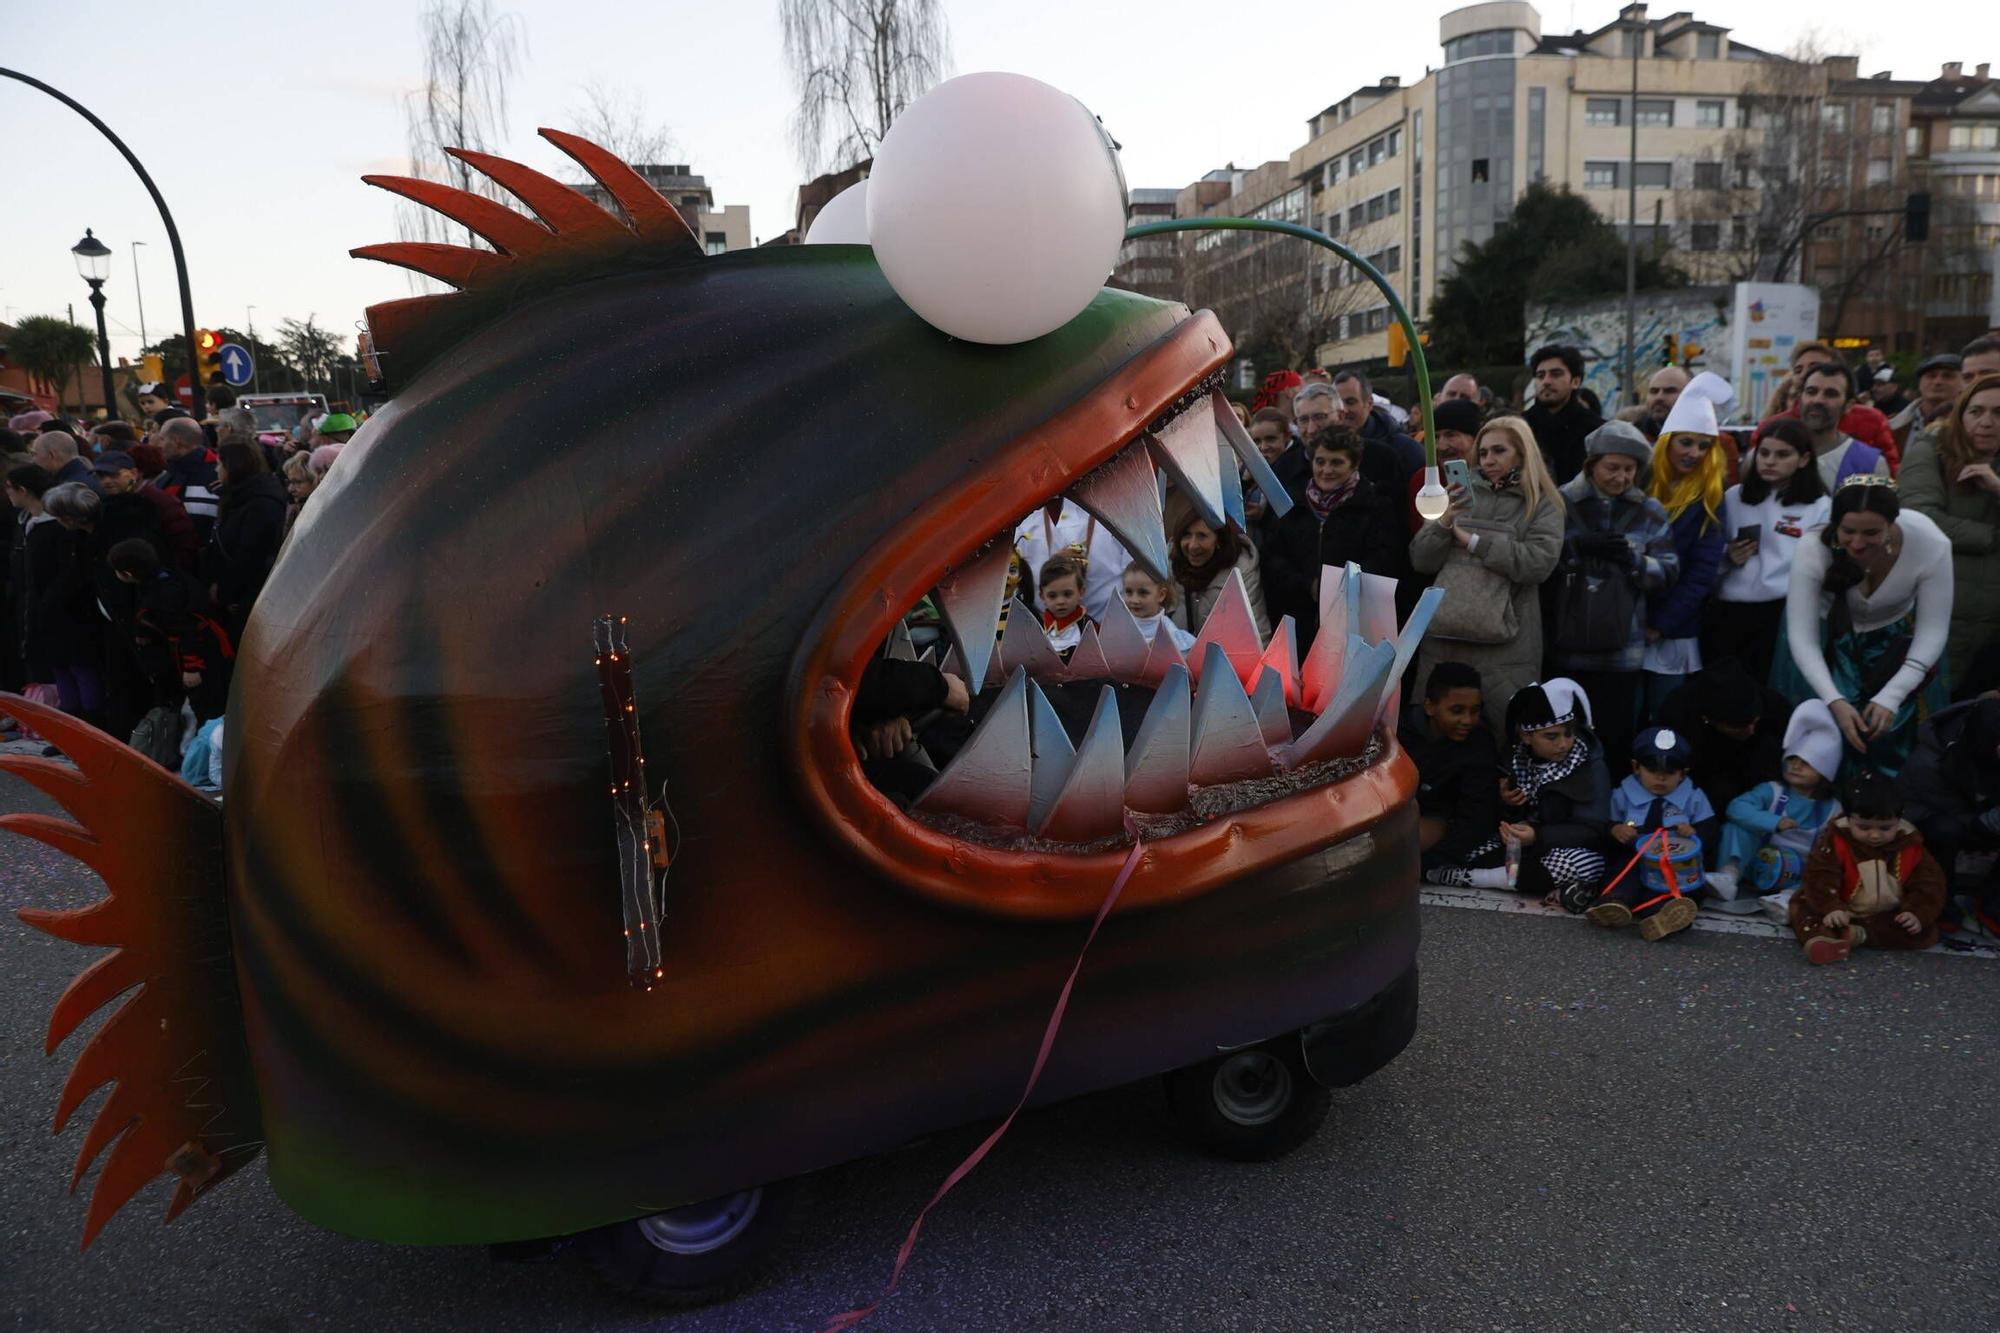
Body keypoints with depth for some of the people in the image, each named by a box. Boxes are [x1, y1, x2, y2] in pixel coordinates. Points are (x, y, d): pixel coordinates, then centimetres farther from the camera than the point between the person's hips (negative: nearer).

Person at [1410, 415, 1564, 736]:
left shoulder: (1543, 506, 7)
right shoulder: (1462, 495, 14)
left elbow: (1538, 563, -11)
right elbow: (1421, 561, 9)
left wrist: (1473, 541, -6)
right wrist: (1444, 522, -9)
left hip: (1505, 644, -3)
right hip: (1443, 636, 3)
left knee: (1508, 736, -3)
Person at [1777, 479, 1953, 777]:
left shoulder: (1931, 546, -30)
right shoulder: (1814, 549, -32)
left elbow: (1933, 632, -21)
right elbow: (1802, 637, -27)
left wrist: (1892, 697, -30)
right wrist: (1834, 701, -38)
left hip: (1898, 641, 1)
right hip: (1828, 642, -1)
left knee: (1895, 730, 0)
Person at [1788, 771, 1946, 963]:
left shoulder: (1910, 845, -8)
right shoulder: (1836, 839, -14)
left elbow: (1928, 883, -4)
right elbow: (1819, 877, -21)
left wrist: (1918, 914, -21)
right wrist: (1830, 909, -36)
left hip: (1889, 917, 2)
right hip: (1843, 913, -2)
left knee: (1926, 931, -22)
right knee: (1802, 905, -23)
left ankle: (1859, 934, -32)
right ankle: (1821, 939, -53)